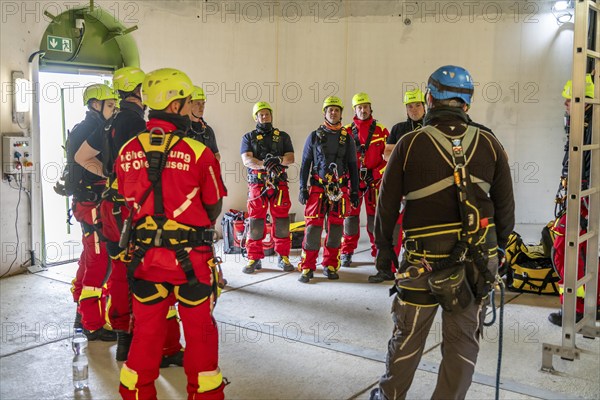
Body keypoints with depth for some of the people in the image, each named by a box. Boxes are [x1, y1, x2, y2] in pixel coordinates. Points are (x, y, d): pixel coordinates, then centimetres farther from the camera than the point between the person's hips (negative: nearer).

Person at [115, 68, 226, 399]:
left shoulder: (127, 151, -3)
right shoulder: (199, 152, -14)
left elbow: (127, 200, 8)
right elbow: (214, 207, -4)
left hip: (144, 255, 4)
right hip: (191, 256, -3)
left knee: (147, 326, 18)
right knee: (199, 327, 13)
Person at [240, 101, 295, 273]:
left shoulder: (282, 136, 15)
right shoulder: (248, 137, 11)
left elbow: (291, 158, 3)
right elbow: (246, 160, -4)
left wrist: (278, 160, -20)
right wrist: (264, 164, -23)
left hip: (279, 184, 1)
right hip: (257, 184, -1)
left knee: (282, 221, 0)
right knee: (256, 222, -1)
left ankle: (283, 257, 10)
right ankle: (254, 259, 7)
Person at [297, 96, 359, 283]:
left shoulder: (347, 138, 10)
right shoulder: (314, 136, 7)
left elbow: (353, 166, 13)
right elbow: (305, 164, 7)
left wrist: (355, 191, 8)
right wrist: (303, 189, -1)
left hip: (340, 189, 2)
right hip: (317, 188, -2)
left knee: (336, 228, 4)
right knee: (313, 227, -6)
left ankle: (330, 265, 16)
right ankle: (307, 268, 1)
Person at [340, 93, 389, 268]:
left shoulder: (381, 131, 2)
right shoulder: (347, 131, 4)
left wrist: (377, 174, -9)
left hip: (374, 180, 0)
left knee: (375, 215, 3)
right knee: (350, 214, 3)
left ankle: (378, 251, 12)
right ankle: (347, 252, 12)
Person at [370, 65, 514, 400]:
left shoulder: (410, 144, -7)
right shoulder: (490, 145, 0)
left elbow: (388, 204, -2)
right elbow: (506, 208, 5)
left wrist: (384, 248, 10)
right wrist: (497, 248, 19)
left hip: (424, 259, -1)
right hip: (477, 260, 2)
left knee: (408, 335, 13)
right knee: (462, 341, 13)